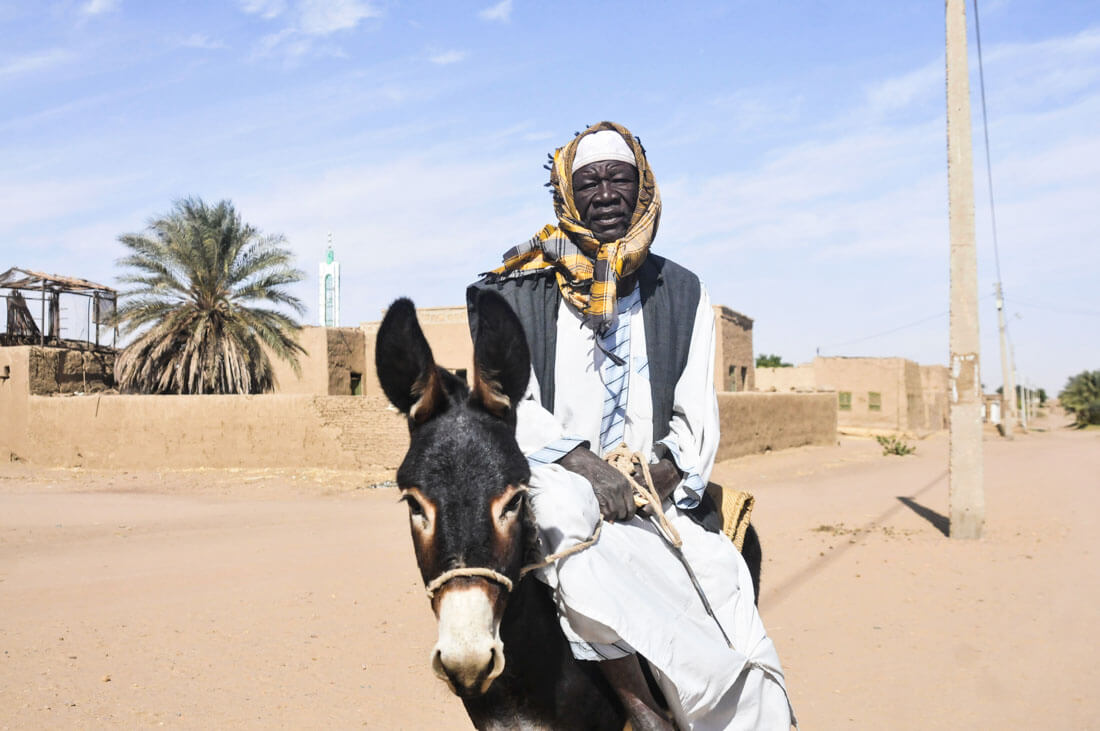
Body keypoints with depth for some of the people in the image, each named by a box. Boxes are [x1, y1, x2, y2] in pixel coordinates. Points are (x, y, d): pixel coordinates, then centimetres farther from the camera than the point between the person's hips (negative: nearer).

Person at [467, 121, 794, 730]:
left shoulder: (681, 293, 15)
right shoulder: (522, 292, 8)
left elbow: (697, 418, 9)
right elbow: (509, 402, -2)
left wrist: (661, 473, -11)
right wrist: (586, 464, -18)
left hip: (654, 492, 3)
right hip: (554, 479, -2)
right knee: (564, 514, -37)